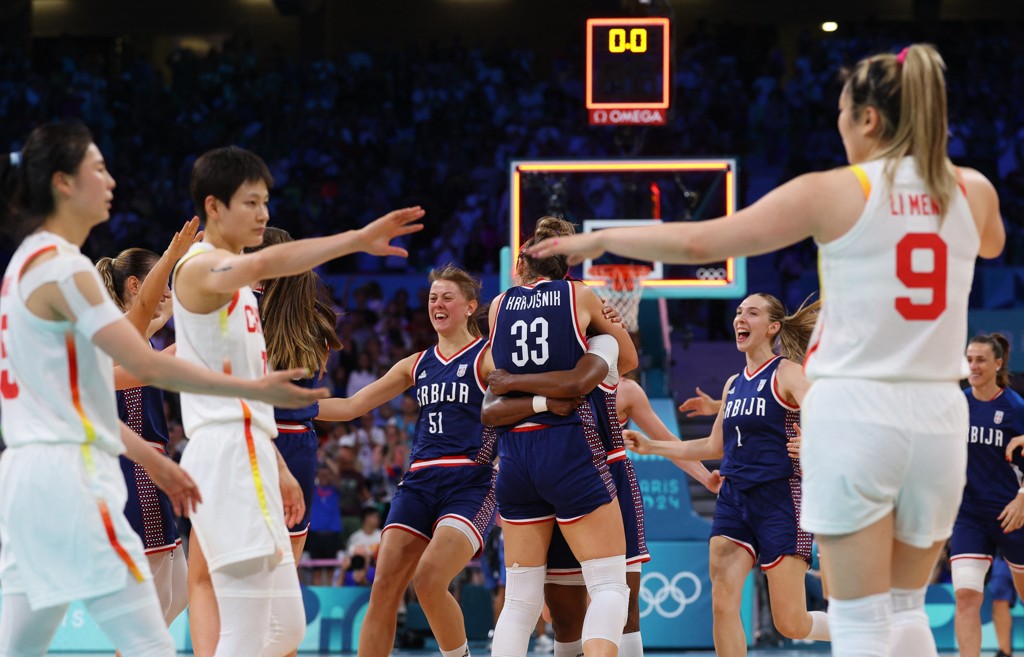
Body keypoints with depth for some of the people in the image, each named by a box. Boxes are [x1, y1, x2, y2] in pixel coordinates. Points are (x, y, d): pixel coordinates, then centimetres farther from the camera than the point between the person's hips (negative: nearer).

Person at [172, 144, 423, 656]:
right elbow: (268, 263, -32)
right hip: (227, 452, -10)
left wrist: (278, 467, 25)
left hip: (250, 453, 10)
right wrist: (358, 240, -40)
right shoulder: (200, 267, -9)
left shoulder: (236, 282, 22)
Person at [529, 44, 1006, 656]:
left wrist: (600, 238, 7)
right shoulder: (973, 192, 5)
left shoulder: (835, 192, -7)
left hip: (855, 407, -4)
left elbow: (697, 243, -6)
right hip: (938, 411, 4)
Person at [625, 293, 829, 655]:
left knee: (791, 624, -4)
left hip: (779, 499, -6)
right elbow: (715, 446, 25)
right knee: (722, 602, -11)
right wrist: (651, 446, 23)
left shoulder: (786, 373, -6)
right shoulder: (733, 384, 15)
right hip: (733, 499, 6)